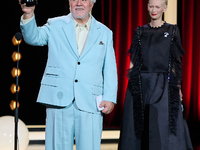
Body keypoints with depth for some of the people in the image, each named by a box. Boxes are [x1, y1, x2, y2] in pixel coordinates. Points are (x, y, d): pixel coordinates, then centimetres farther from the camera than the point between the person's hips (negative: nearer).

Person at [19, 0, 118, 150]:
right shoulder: (55, 25, 12)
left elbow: (110, 70, 12)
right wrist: (28, 15, -23)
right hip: (59, 101, 0)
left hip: (89, 104, 1)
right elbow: (34, 37, -5)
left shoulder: (104, 33, 14)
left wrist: (110, 98, 0)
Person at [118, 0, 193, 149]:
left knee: (164, 126, -6)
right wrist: (131, 82, -1)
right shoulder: (140, 32, 11)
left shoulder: (172, 31, 5)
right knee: (139, 127, 1)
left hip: (163, 84, -2)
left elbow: (176, 62, 4)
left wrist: (178, 86, -2)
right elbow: (133, 61, 9)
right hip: (141, 84, 2)